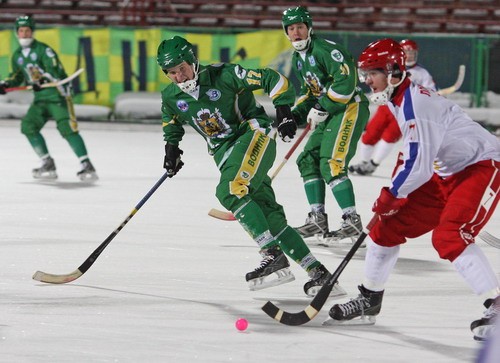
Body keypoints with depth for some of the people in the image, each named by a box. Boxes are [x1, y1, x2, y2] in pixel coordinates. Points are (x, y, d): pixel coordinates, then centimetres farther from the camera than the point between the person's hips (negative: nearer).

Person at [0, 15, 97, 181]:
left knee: (67, 128, -18)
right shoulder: (17, 56, 11)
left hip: (58, 94, -8)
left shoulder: (43, 50, -12)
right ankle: (48, 165, 4)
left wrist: (42, 79, -42)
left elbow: (54, 70, -24)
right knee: (28, 126, -4)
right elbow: (17, 76, 24)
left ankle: (87, 166, -19)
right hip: (40, 98, 8)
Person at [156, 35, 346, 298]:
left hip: (254, 134, -6)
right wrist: (171, 148, 12)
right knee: (269, 216, -3)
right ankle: (317, 272, -1)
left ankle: (274, 256, -31)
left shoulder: (222, 76, -13)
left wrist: (283, 110, -20)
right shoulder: (171, 97, 4)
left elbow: (273, 80, -11)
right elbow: (171, 125, 27)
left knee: (230, 191, -29)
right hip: (224, 152, 6)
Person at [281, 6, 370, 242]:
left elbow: (346, 79, -25)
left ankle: (352, 221, -19)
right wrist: (296, 115, 8)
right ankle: (317, 218, 13)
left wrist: (321, 108, -21)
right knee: (308, 160, 8)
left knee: (331, 164, -19)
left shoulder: (325, 49, -16)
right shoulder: (298, 59, 15)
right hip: (329, 113, 10)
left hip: (351, 108, -10)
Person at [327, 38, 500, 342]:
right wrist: (394, 194, 14)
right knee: (389, 224, 8)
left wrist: (392, 195, -13)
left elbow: (418, 163, -27)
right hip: (446, 174, 10)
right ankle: (369, 302, 23)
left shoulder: (415, 103, -23)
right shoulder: (397, 102, 8)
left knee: (448, 237, -29)